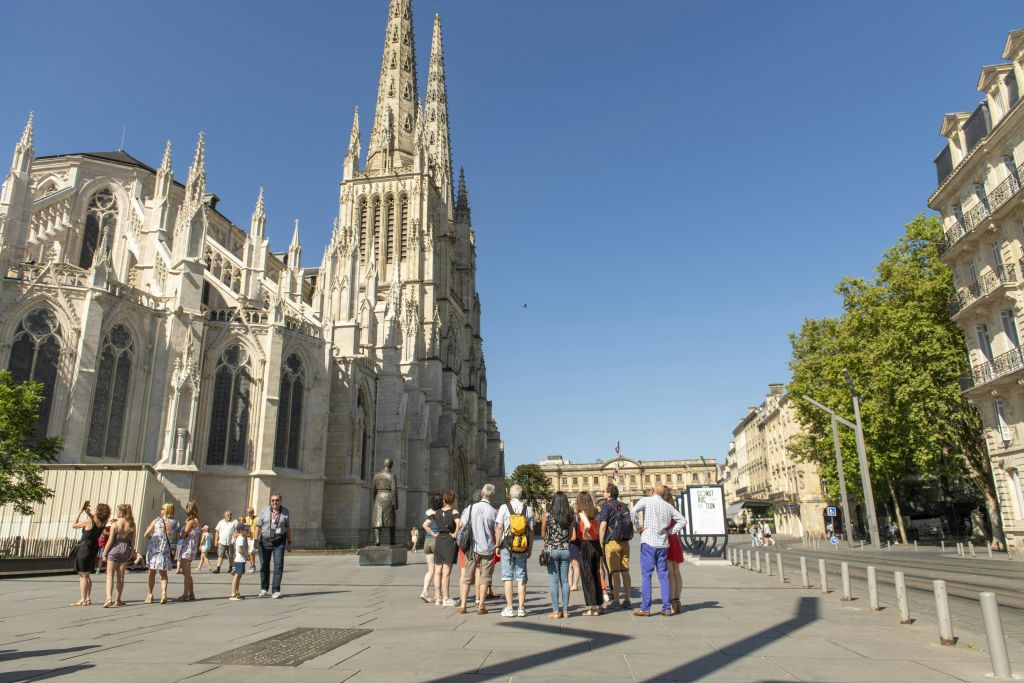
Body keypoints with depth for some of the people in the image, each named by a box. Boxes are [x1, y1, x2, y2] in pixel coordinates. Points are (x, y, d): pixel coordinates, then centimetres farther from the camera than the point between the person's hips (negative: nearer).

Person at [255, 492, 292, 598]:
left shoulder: (286, 512, 2)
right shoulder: (264, 511, 0)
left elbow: (288, 528, 8)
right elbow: (258, 526, 1)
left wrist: (289, 543, 8)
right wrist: (256, 540, -6)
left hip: (279, 542, 0)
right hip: (265, 541, 0)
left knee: (279, 565, -7)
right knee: (264, 565, 8)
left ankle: (276, 591, -2)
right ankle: (264, 589, 25)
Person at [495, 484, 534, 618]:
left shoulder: (504, 507, -5)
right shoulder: (528, 509, 1)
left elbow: (499, 528, -6)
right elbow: (531, 531, 2)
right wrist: (530, 549, 11)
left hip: (507, 547, -2)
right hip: (522, 548, 2)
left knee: (508, 577, 4)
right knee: (521, 578, 8)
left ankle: (509, 608, 4)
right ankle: (521, 608, 11)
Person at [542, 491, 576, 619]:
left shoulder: (548, 516, -7)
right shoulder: (570, 517, 0)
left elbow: (543, 534, -1)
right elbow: (573, 537, -1)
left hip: (552, 550, -3)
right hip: (565, 550, 3)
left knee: (554, 581, 2)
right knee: (565, 581, 10)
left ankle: (556, 611, 3)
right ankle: (565, 611, 13)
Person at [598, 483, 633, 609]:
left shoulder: (606, 506, -6)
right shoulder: (624, 506, 14)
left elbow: (603, 525, -12)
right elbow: (630, 524, 18)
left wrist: (601, 543, -8)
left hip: (612, 542, -6)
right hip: (625, 542, 6)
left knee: (614, 572, -3)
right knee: (625, 571, 8)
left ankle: (615, 600, 0)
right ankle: (627, 600, 11)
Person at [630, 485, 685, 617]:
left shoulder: (646, 500, -2)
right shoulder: (668, 506, 11)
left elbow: (632, 513, -17)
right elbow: (682, 520, 15)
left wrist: (638, 528, -5)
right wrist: (670, 531, 11)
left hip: (648, 541, -4)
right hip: (663, 543, 4)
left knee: (646, 575, -2)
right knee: (663, 576, 9)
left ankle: (645, 608, -2)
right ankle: (666, 608, 10)